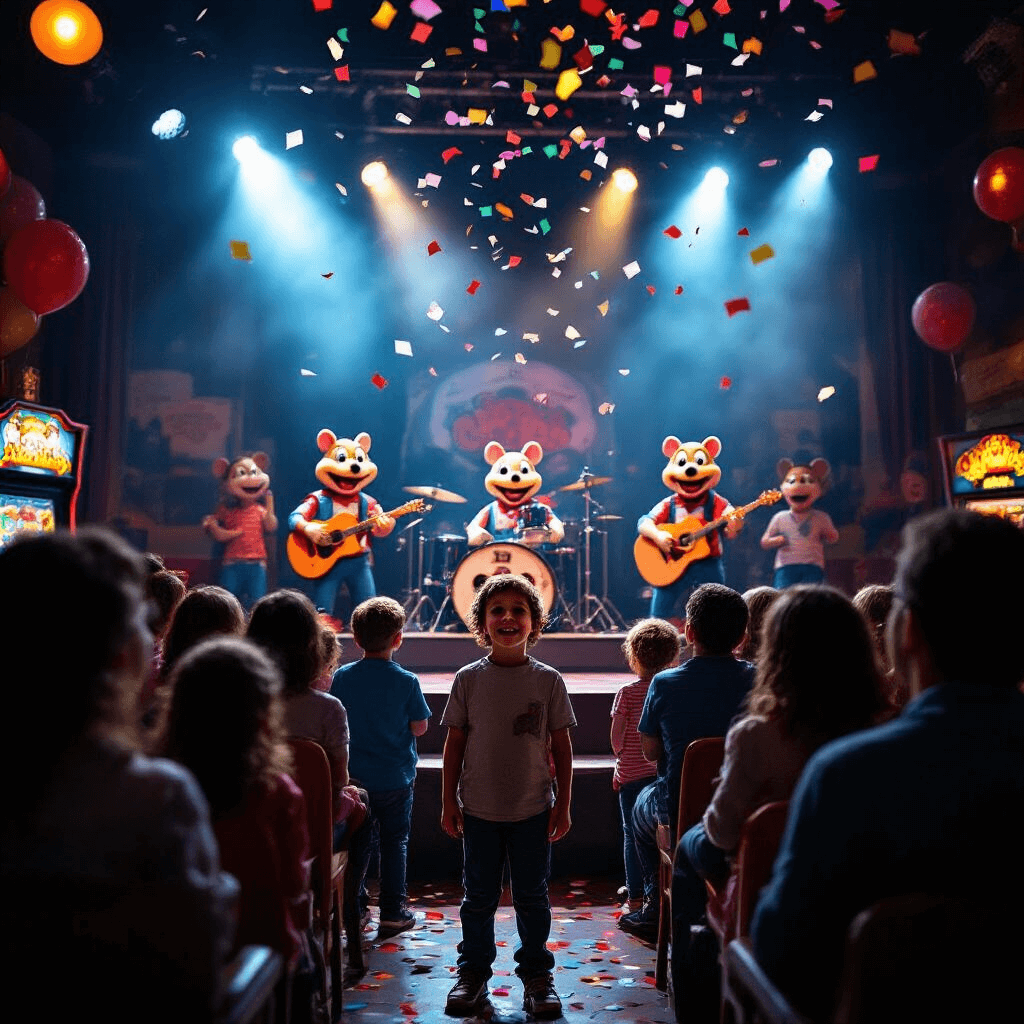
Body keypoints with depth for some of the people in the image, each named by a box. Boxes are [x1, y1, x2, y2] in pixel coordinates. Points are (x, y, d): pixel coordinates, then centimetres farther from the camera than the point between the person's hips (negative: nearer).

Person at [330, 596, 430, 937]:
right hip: (395, 778, -2)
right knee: (394, 842, 11)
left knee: (358, 841, 17)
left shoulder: (342, 676, -7)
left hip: (353, 777, 2)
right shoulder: (406, 681, -15)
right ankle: (392, 912, 16)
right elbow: (420, 727, -7)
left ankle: (352, 905, 25)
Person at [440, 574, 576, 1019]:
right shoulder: (468, 679, -3)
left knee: (532, 896, 12)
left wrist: (563, 805, 0)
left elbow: (561, 745, 1)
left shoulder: (548, 680, -3)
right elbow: (455, 742, 1)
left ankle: (536, 975, 29)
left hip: (533, 809, 0)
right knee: (479, 897, 13)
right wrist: (449, 802, 0)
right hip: (479, 809, 0)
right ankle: (473, 973, 31)